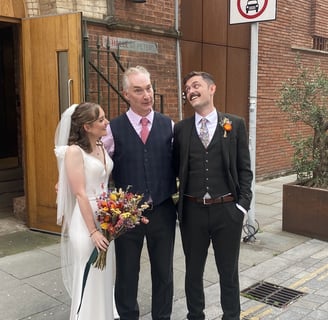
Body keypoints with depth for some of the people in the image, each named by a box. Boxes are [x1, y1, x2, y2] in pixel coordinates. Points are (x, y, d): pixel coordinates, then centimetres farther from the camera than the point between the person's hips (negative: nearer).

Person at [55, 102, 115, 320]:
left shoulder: (102, 147, 7)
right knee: (89, 280, 5)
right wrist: (93, 231, -19)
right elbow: (80, 194, -17)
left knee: (104, 277, 18)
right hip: (86, 222, -7)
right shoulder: (74, 151, -14)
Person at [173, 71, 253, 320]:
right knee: (193, 271, 16)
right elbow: (175, 169, 7)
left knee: (229, 271, 14)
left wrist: (243, 204, -8)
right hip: (192, 211, 2)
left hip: (227, 210, -1)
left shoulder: (235, 124, 0)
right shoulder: (181, 129, 3)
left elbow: (244, 169, -1)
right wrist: (176, 202, -3)